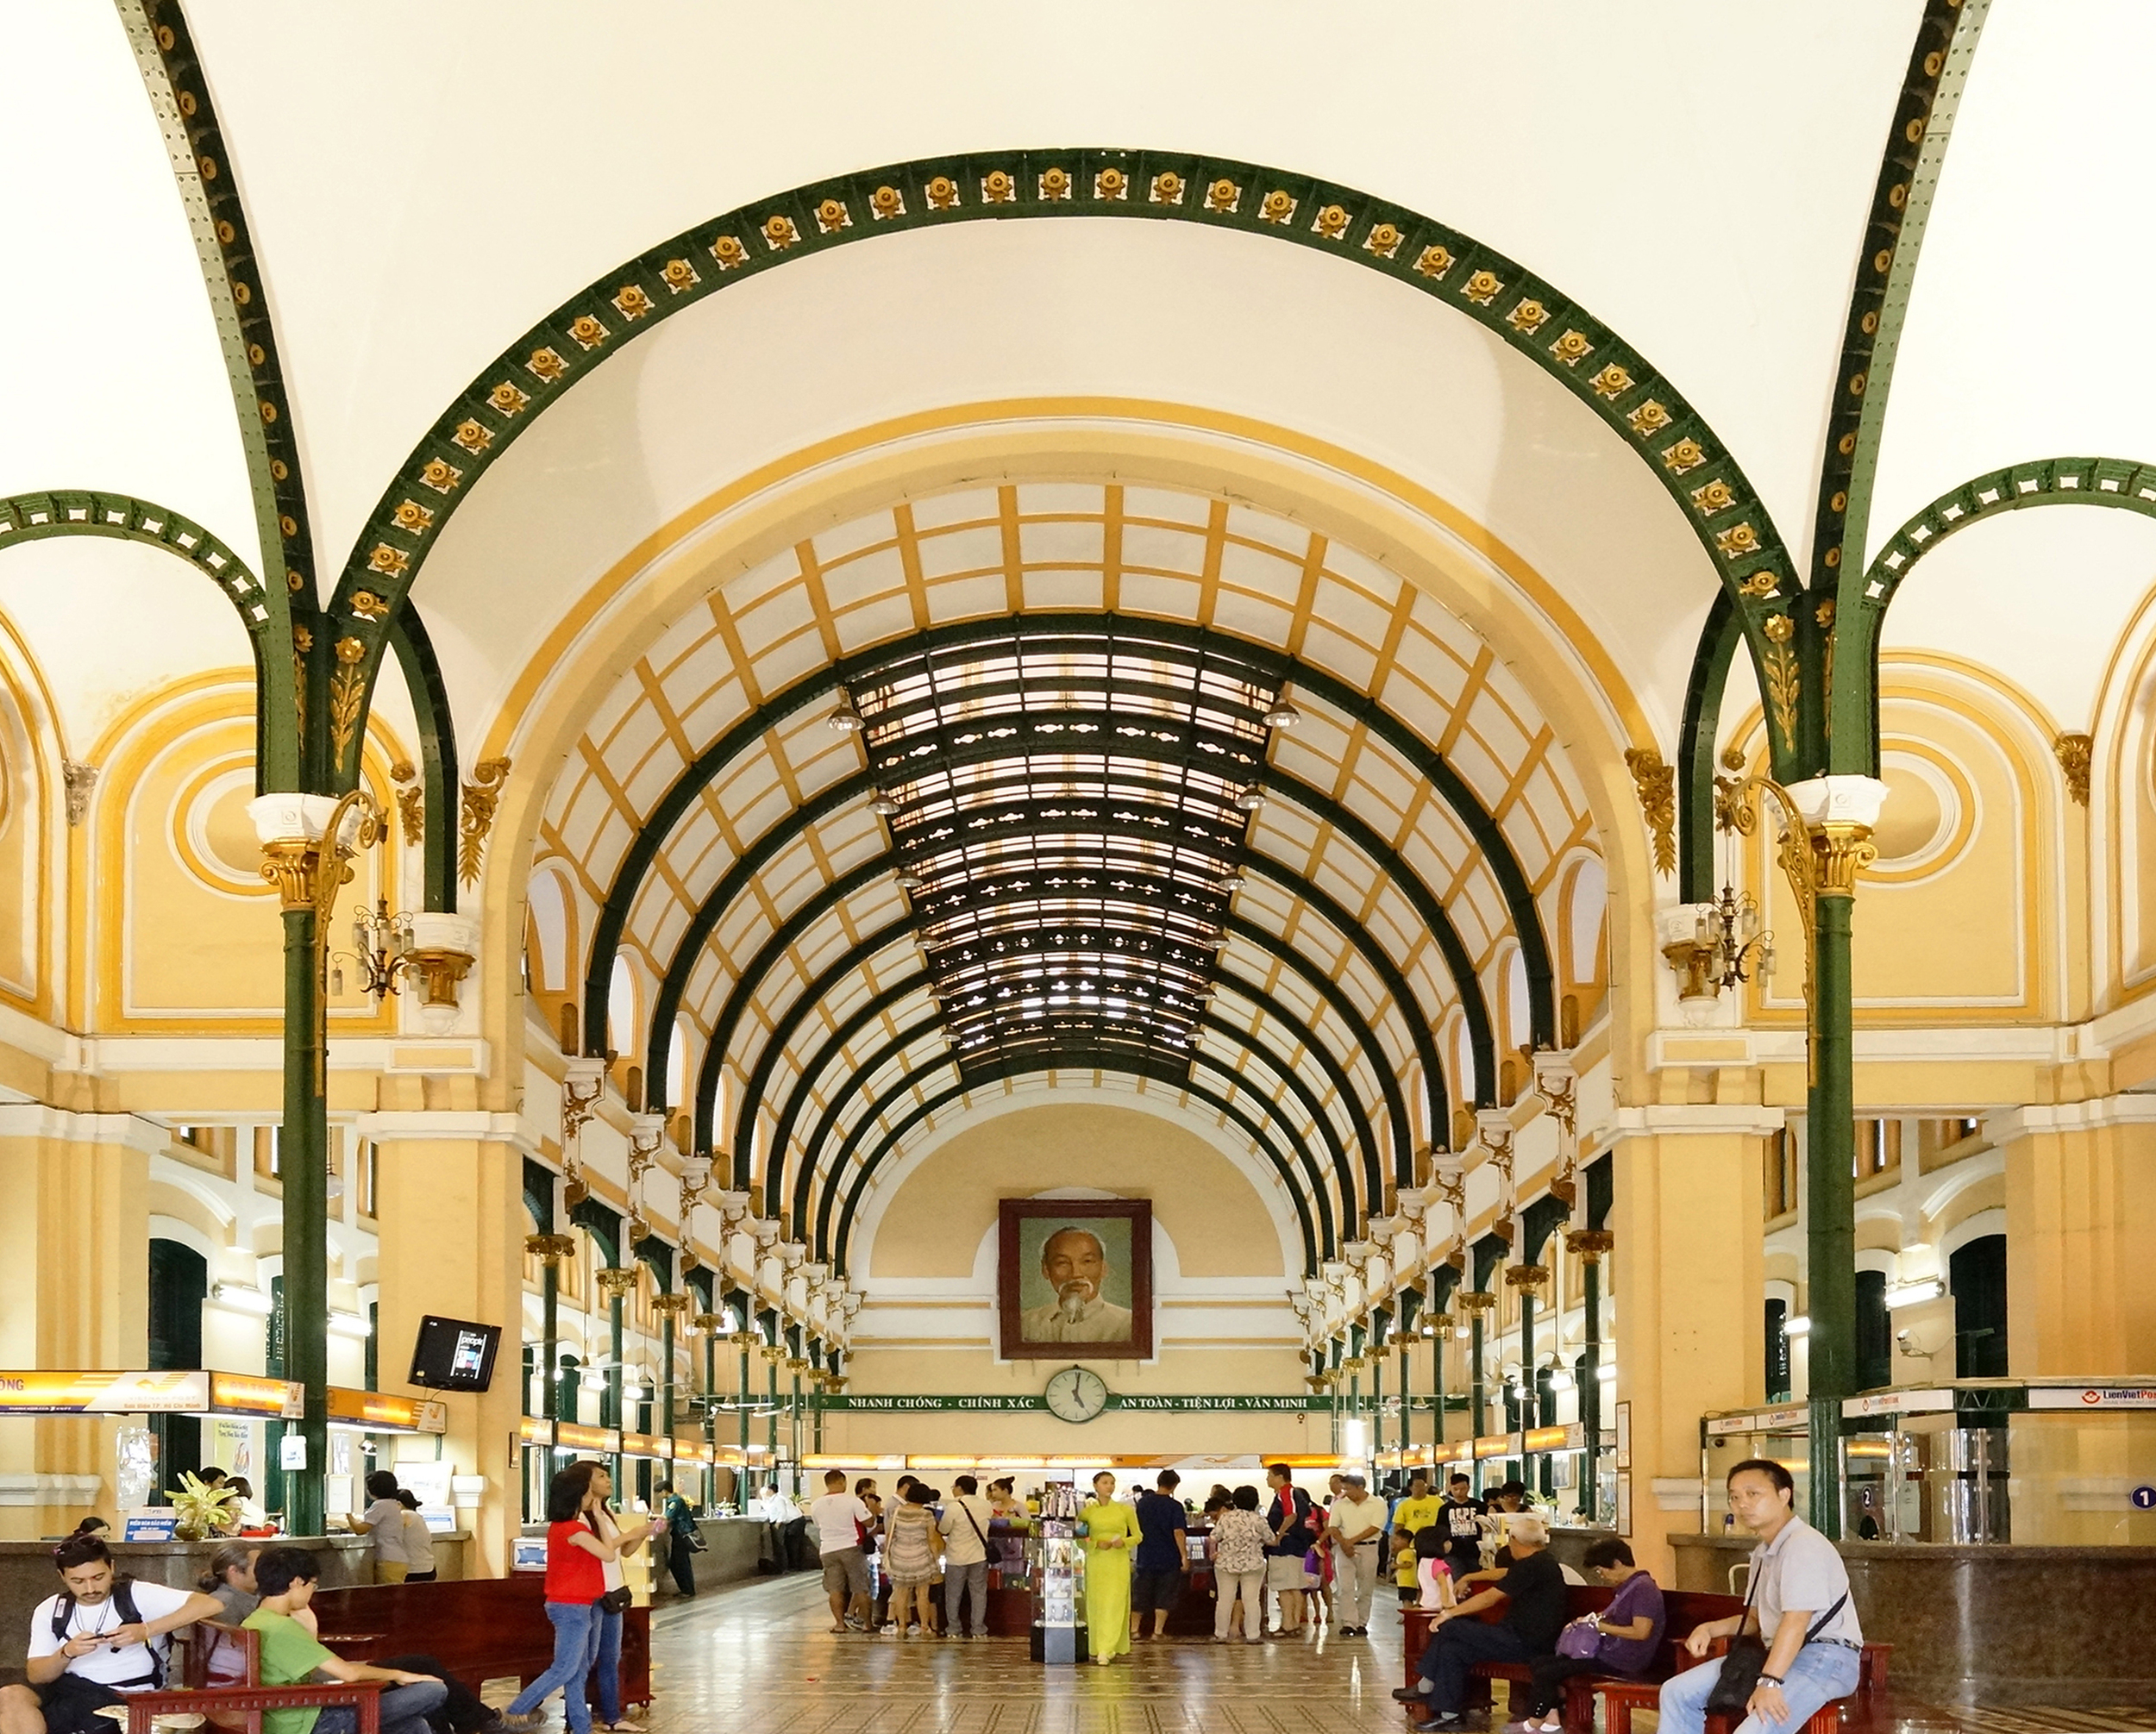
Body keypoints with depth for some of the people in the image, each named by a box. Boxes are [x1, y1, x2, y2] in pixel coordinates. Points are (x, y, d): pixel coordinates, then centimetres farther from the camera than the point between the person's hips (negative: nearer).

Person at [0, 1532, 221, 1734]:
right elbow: (35, 1675, 4)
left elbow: (211, 1606, -14)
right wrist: (66, 1653, -18)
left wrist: (146, 1631, -24)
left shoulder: (137, 1596, -2)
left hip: (122, 1699, -5)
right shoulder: (49, 1611, 12)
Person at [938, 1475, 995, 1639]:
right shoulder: (986, 1505, -2)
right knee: (979, 1593, 10)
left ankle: (954, 1629, 14)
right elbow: (992, 1518, 17)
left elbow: (943, 1530, -10)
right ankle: (979, 1629, 8)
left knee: (953, 1595, 10)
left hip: (957, 1558, -3)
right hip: (979, 1557, 3)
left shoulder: (953, 1507, -16)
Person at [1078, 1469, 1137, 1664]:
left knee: (1114, 1604, -9)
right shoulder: (1087, 1511, 5)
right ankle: (1098, 1647, 14)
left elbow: (1137, 1536, 9)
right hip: (1095, 1561, 1)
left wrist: (1123, 1542, -11)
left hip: (1118, 1562, -1)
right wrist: (1097, 1543, -11)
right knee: (1096, 1604, 2)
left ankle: (1106, 1650, -14)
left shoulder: (1125, 1510, 5)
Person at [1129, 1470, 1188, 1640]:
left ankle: (1134, 1629, 16)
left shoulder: (1143, 1503, 2)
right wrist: (1184, 1557, -12)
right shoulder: (1174, 1506, -12)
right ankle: (1158, 1630, 5)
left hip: (1146, 1557, 4)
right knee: (1164, 1596, 6)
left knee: (1140, 1594, 12)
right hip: (1168, 1559, -4)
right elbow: (1178, 1533, -17)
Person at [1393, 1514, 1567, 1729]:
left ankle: (1425, 1687, 4)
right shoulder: (1542, 1562, 14)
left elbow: (1490, 1598, -14)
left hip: (1528, 1644, -10)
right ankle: (1449, 1713, 5)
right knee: (1451, 1649, 5)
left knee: (1449, 1628, -10)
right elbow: (1503, 1575, 32)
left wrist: (1449, 1614, -7)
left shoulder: (1532, 1565, -17)